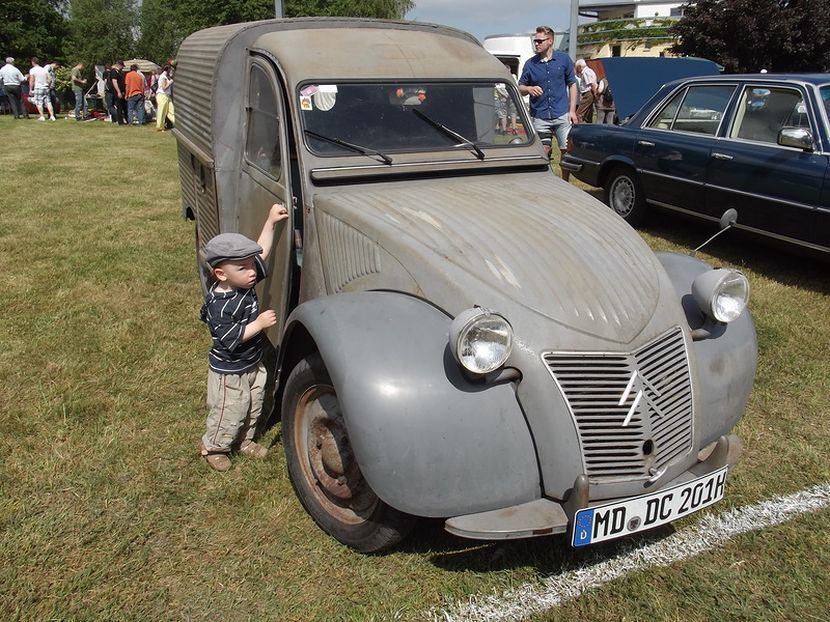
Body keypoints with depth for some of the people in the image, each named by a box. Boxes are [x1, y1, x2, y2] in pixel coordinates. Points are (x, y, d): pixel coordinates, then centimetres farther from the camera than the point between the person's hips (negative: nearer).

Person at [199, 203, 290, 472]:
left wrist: (271, 221, -2)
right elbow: (229, 338, -31)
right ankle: (213, 447, 35)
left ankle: (244, 440, 45)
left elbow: (261, 252, 1)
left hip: (253, 364, 8)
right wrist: (259, 323, -31)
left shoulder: (244, 282, -8)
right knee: (229, 413, 10)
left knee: (253, 406, 23)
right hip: (228, 372, -8)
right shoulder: (220, 305, -30)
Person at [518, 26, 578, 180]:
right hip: (539, 117, 0)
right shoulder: (530, 63, 6)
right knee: (543, 153, 4)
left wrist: (572, 110, 1)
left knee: (567, 151, 1)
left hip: (562, 115, 0)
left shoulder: (564, 59, 5)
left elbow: (572, 85, 9)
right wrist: (529, 89, -14)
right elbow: (520, 88, 10)